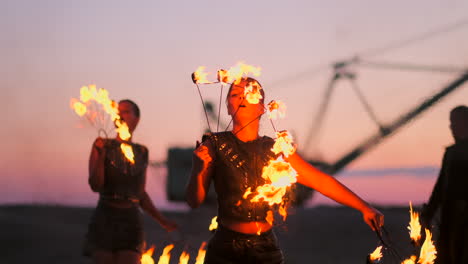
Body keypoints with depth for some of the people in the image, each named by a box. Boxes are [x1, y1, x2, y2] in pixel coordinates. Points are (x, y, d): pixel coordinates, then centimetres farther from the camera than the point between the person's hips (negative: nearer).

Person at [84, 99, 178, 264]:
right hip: (105, 219, -2)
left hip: (131, 221, 2)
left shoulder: (142, 152, 9)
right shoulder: (103, 145, 0)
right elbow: (95, 186, -8)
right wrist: (101, 154, -20)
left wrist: (162, 221, 16)